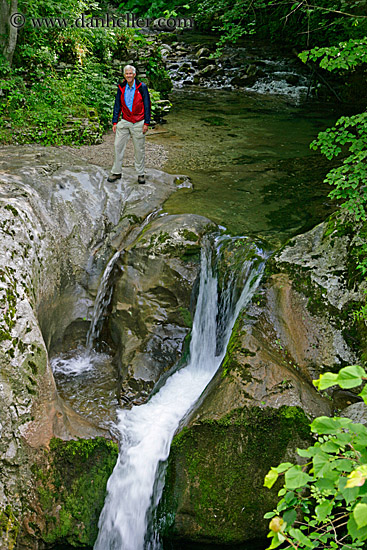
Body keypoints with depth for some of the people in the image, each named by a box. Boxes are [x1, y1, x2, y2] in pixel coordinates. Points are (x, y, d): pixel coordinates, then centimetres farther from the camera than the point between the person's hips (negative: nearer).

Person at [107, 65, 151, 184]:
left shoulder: (142, 87, -6)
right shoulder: (121, 88, 4)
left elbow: (147, 105, -4)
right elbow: (117, 105, 10)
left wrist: (146, 123, -8)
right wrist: (115, 122, 6)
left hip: (138, 123, -3)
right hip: (124, 122, 3)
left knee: (139, 149, 4)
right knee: (118, 146, 2)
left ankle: (141, 174, 16)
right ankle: (116, 172, 12)